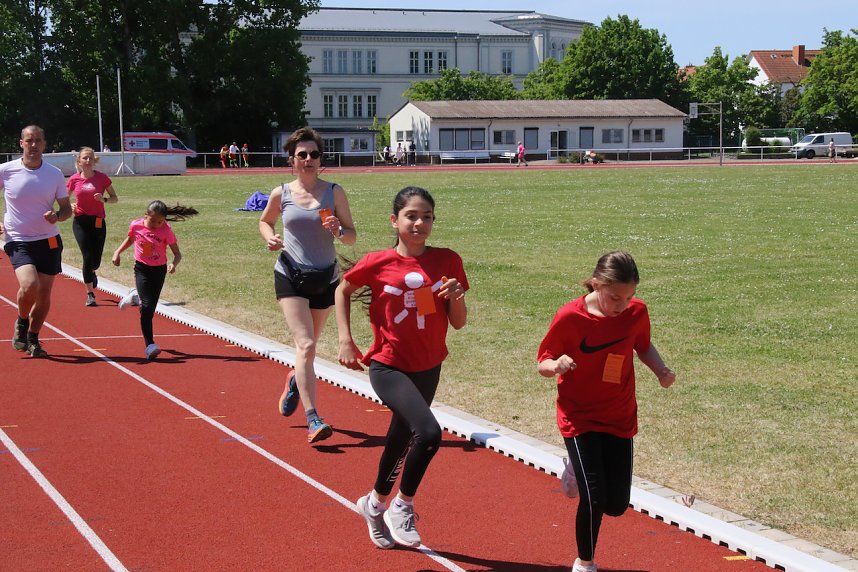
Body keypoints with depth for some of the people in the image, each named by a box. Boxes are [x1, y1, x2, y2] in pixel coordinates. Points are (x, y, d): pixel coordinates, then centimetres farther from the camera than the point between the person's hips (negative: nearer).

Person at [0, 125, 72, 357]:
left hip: (49, 242, 3)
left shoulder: (55, 174, 1)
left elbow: (67, 208, 8)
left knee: (44, 295, 5)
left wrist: (57, 215, -15)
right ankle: (21, 322, 7)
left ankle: (32, 339, 27)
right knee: (29, 286, -24)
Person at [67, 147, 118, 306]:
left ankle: (91, 272, 43)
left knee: (96, 260, 4)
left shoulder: (102, 178, -3)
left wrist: (104, 199, -17)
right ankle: (90, 294, -1)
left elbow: (115, 198, 4)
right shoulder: (74, 179, 0)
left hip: (98, 222, 1)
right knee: (88, 256, -11)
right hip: (81, 222, -1)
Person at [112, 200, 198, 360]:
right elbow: (130, 239, 13)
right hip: (142, 269, -1)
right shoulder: (136, 225, -10)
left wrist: (174, 264, -34)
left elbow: (177, 253, -14)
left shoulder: (166, 230, -16)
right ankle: (149, 345, -13)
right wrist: (118, 252, 1)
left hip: (159, 270, 1)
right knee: (147, 306, -15)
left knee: (151, 307, 12)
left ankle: (136, 295, 48)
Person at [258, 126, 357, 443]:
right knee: (305, 345, -15)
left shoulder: (334, 192, -2)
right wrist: (270, 238, -3)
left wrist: (339, 231, -21)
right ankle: (313, 420, -19)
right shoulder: (281, 194, -1)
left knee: (309, 344, 18)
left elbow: (352, 236, 2)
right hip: (290, 277, -2)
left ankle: (295, 381, 53)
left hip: (325, 278, 2)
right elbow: (265, 221, 18)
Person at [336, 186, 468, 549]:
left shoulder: (447, 262, -4)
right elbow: (343, 291, 8)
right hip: (388, 366, -4)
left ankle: (376, 503, 46)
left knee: (401, 441, 19)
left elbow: (459, 323, 0)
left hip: (428, 369, 4)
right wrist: (345, 340, 1)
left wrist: (455, 297, -20)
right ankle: (403, 505, -3)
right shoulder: (377, 264, -11)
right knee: (429, 433, -25)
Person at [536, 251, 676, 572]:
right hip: (579, 416, -4)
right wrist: (556, 365, -32)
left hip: (620, 418, 4)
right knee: (594, 500, -12)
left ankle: (580, 472, 37)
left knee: (617, 505, 4)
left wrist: (661, 370, -7)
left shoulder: (636, 312, -8)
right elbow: (542, 362, -8)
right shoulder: (570, 317, -18)